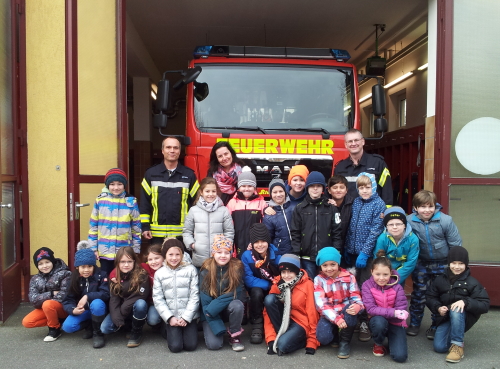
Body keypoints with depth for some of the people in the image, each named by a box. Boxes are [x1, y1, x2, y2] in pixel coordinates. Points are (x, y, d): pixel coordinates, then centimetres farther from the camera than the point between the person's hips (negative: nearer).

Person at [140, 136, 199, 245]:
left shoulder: (189, 175, 4)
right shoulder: (151, 174, 5)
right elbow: (144, 202, 5)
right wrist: (145, 226, -2)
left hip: (182, 233, 0)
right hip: (157, 233, 0)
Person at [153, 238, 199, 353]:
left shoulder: (190, 269, -3)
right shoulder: (159, 273, 3)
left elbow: (195, 295, -4)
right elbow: (158, 299, 0)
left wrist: (186, 317, -9)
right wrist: (169, 318, -9)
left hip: (189, 316, -1)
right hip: (171, 317, 1)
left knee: (190, 345, -9)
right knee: (175, 347, -11)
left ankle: (191, 329, 22)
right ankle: (171, 331, 21)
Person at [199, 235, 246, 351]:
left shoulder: (237, 268, -11)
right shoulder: (206, 270, -12)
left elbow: (237, 294, -15)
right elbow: (205, 300, -13)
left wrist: (213, 307, -25)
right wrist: (218, 328, -20)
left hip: (229, 308, 1)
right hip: (211, 313, 0)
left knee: (237, 305, -33)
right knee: (213, 344, -21)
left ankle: (235, 336, -7)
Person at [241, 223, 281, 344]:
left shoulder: (275, 254, -13)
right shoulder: (247, 256, -14)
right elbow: (248, 280, -19)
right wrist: (270, 285, -26)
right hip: (258, 289, 0)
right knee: (257, 292, -33)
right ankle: (257, 326, -15)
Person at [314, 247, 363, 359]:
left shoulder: (349, 277, -3)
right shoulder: (319, 280, -5)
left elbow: (356, 297, -8)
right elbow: (321, 304, -15)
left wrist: (357, 306, -34)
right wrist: (336, 318, -29)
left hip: (346, 312, 0)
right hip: (329, 315, 0)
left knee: (352, 309, -35)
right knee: (323, 338, -28)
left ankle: (345, 342, -12)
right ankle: (335, 335, 12)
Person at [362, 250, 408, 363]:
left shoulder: (397, 287, -13)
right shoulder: (367, 285, -14)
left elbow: (402, 311, -16)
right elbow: (370, 309, -22)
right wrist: (393, 312, -33)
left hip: (395, 323, 0)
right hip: (378, 321, 0)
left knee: (400, 356, -19)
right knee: (379, 322, -38)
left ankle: (391, 338, 18)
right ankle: (378, 344, -2)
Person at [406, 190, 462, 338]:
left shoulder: (445, 220, -20)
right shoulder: (409, 221, -16)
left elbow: (456, 245, -9)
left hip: (442, 264, -1)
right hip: (421, 263, 1)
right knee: (418, 293, 10)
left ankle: (435, 326, 27)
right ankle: (414, 323, 27)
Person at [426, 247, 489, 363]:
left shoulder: (472, 282, -8)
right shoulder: (440, 280, 2)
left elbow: (485, 305, -13)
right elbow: (430, 297, 9)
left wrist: (465, 302, -31)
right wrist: (438, 307, -13)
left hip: (464, 317, -3)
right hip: (445, 318, 3)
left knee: (456, 311, -38)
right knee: (439, 347, -16)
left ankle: (458, 346, -23)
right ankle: (455, 334, 18)